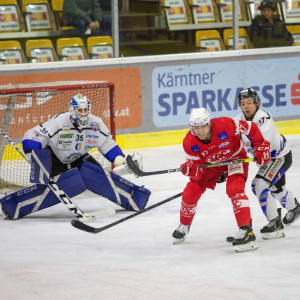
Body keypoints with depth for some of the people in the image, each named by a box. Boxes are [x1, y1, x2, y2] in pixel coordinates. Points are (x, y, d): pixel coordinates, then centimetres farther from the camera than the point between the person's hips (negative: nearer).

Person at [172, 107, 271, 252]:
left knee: (234, 189, -28)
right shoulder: (189, 143, -25)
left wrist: (261, 147, -17)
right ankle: (184, 226, 28)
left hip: (235, 157, -4)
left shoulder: (224, 125, -36)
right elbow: (198, 174, -23)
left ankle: (246, 230, -33)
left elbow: (250, 128, -21)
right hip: (210, 162, 4)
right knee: (190, 193, 0)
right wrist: (191, 169, -46)